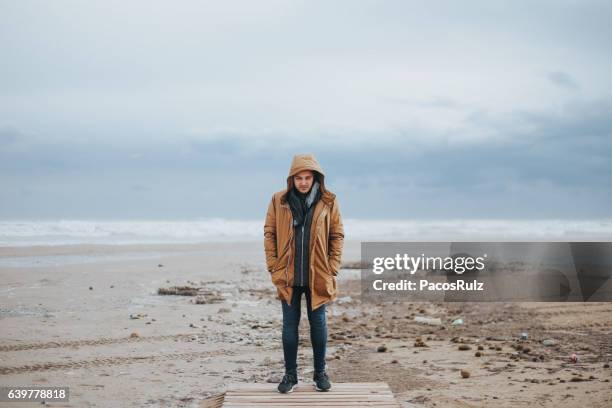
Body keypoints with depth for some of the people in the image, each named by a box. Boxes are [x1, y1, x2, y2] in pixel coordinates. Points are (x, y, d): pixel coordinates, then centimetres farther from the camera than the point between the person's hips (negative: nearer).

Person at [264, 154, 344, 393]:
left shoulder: (328, 202, -1)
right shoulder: (278, 200, -1)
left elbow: (337, 236, 3)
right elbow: (269, 234, 3)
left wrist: (333, 269, -3)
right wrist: (273, 268, -2)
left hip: (317, 275, 0)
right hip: (288, 275, 0)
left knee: (318, 324, 9)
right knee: (289, 325, 7)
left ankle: (320, 373, 22)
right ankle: (290, 374, 19)